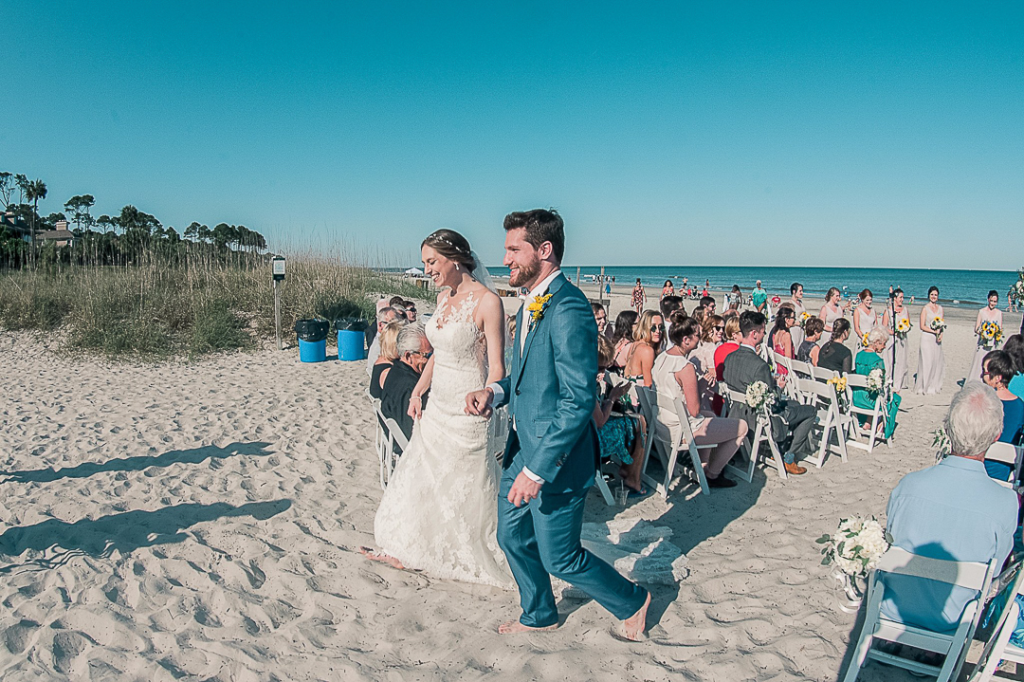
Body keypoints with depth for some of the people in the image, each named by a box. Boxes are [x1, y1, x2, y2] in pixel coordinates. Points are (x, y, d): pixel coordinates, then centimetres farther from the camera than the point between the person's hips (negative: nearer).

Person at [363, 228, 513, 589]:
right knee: (420, 476, 18)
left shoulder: (487, 301, -17)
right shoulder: (444, 297, 7)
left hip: (468, 410, -8)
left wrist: (481, 410, -25)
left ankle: (491, 562, 29)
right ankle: (408, 550, 38)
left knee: (468, 488, 6)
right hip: (438, 404, 8)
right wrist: (417, 392, 13)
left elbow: (496, 367, -19)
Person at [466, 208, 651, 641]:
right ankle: (539, 615, 46)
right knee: (512, 538, 21)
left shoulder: (569, 310, -24)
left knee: (560, 558, 7)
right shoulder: (535, 303, 8)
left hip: (556, 459, -9)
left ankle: (632, 602, 34)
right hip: (522, 449, 9)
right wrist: (495, 391, -2)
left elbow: (580, 400, -27)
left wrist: (538, 470, -26)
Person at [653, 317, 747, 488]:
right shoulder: (686, 367, -27)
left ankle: (703, 467, 36)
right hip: (680, 431, -9)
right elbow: (695, 410, -23)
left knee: (711, 415, 35)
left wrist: (701, 374, 10)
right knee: (742, 426, 6)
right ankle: (712, 475, 19)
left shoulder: (661, 358, 1)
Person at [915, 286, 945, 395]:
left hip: (937, 338, 5)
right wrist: (934, 331, -17)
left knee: (937, 361, 8)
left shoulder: (940, 308, 11)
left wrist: (941, 333, -4)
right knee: (927, 361, -4)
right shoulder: (925, 308, -5)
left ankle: (934, 385, 20)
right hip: (927, 338, -5)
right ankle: (926, 387, 5)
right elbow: (922, 326, -8)